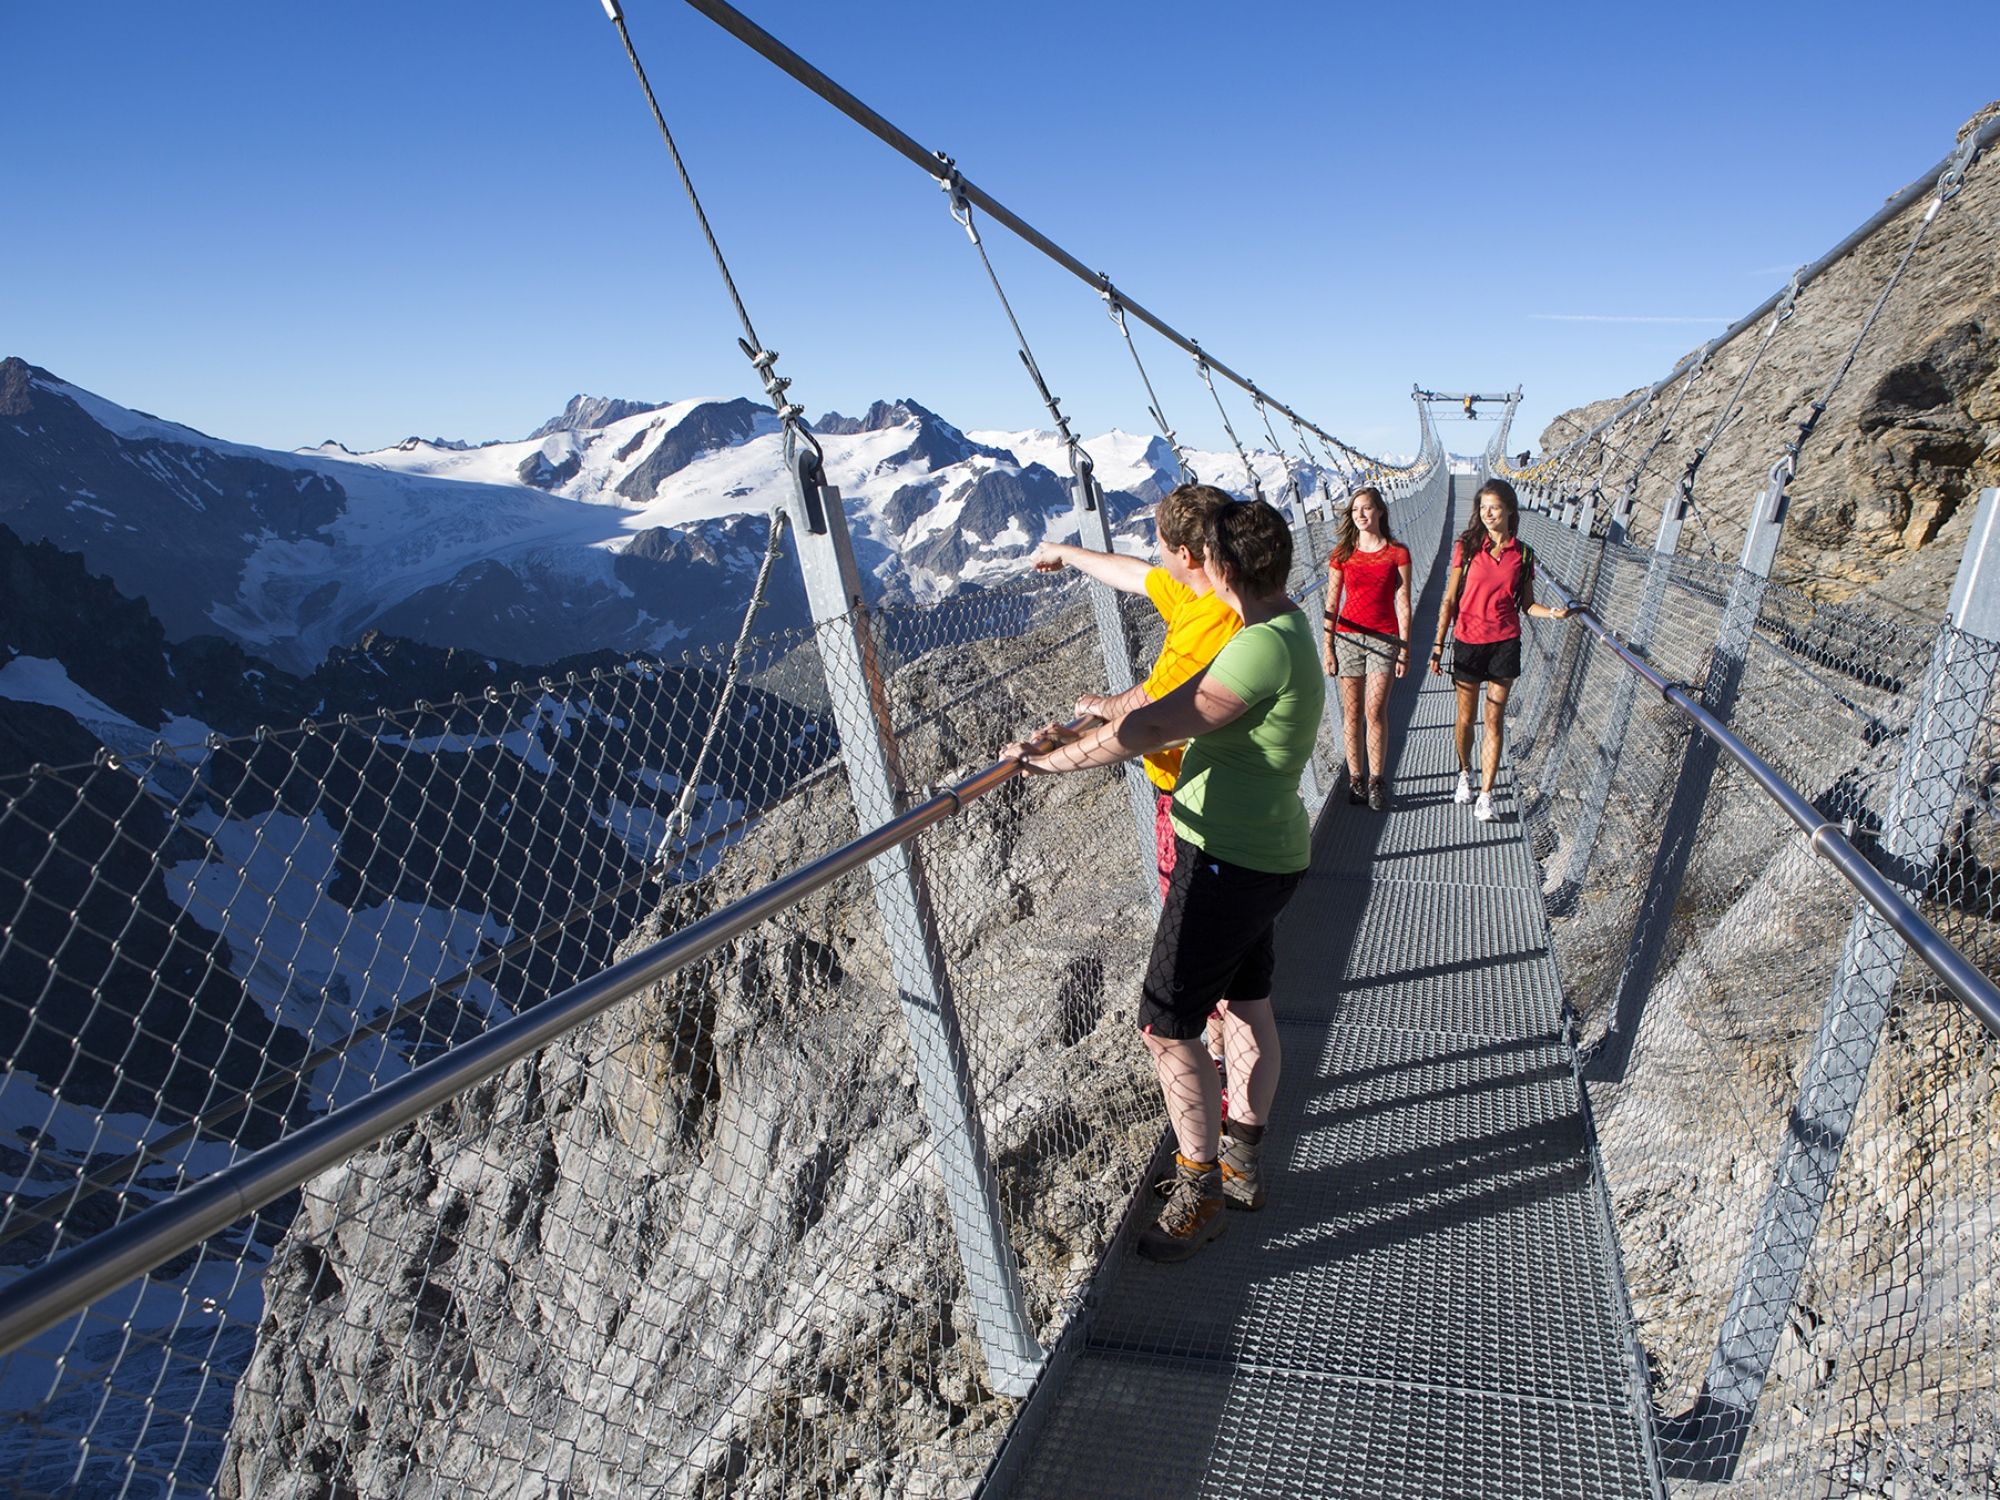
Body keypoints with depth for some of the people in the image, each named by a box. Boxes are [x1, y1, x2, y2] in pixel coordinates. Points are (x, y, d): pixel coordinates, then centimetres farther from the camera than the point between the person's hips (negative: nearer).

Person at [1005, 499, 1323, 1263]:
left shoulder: (1266, 647, -27)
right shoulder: (1281, 621, 4)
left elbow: (1156, 727, -28)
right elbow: (1188, 689, 16)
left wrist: (1052, 757, -18)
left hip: (1229, 862, -10)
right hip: (1262, 852, 10)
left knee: (1167, 1026, 0)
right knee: (1245, 1003, 20)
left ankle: (1200, 1193, 16)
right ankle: (1243, 1162, 37)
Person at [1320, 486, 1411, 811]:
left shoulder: (1397, 553, 2)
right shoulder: (1342, 554, 6)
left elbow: (1403, 604, 2)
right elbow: (1331, 605, 7)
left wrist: (1405, 649, -2)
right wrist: (1328, 647, 2)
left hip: (1384, 638, -2)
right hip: (1348, 636, 2)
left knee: (1376, 710, -9)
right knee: (1351, 711, 3)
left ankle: (1376, 780, -1)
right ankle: (1355, 777, 11)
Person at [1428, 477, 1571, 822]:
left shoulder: (1522, 555, 3)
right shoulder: (1466, 547, -2)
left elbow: (1526, 604, 10)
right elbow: (1450, 600, 0)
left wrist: (1553, 612, -11)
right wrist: (1438, 647, -2)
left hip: (1504, 644, 0)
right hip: (1467, 642, 0)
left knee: (1494, 721, 1)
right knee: (1466, 718, 9)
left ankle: (1486, 795, 6)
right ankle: (1465, 773, 35)